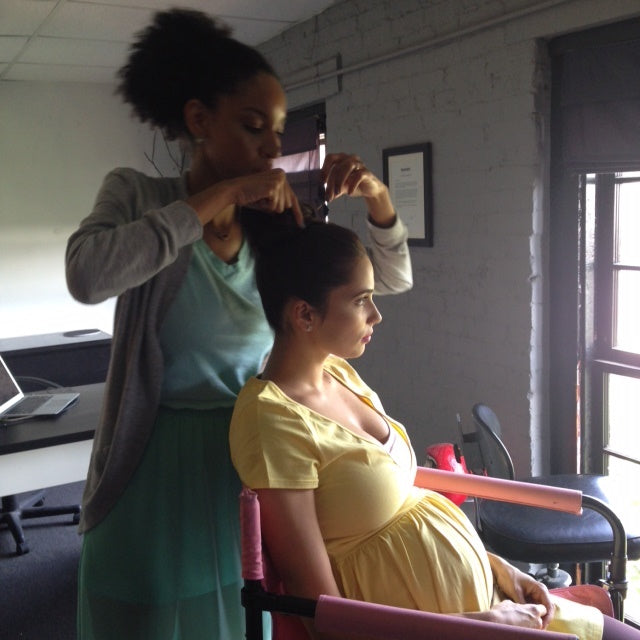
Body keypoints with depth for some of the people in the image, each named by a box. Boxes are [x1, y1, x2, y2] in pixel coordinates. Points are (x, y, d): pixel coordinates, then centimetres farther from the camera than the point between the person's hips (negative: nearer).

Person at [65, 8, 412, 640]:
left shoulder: (277, 221, 2)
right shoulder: (137, 194, -7)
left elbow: (392, 278, 6)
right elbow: (87, 275, -29)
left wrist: (377, 196, -12)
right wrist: (222, 195, -26)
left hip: (250, 466, 4)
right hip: (157, 469, -3)